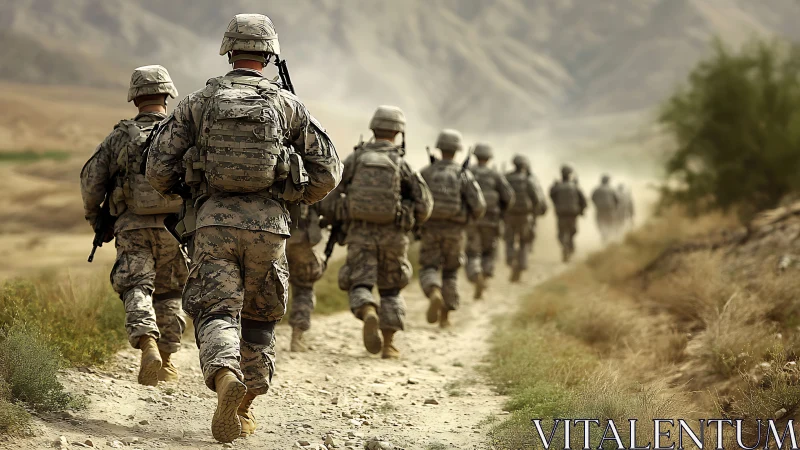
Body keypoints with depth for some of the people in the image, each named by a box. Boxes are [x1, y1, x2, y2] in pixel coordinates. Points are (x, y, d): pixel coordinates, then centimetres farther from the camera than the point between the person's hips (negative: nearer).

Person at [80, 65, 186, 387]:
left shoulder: (120, 137, 2)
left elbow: (91, 178, 0)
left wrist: (93, 216, 15)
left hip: (133, 227, -1)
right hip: (174, 227, 1)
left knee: (137, 289, -5)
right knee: (168, 294, 16)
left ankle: (147, 345, -31)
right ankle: (167, 360, 17)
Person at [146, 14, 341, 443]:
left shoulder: (198, 102, 5)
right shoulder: (289, 105, 5)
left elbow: (158, 169, 2)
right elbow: (327, 172, 5)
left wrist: (184, 189, 24)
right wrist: (295, 197, 24)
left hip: (213, 223, -1)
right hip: (267, 226, 1)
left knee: (217, 314, -4)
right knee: (259, 318, 18)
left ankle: (226, 378, -34)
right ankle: (245, 408, 23)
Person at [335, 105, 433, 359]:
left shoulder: (355, 159, 1)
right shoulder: (402, 163, -3)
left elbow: (331, 193, 1)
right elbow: (424, 204, -3)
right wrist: (413, 222, 19)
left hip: (360, 234, 0)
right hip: (392, 236, 0)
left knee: (360, 289, 1)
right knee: (391, 290, 18)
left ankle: (369, 315, -33)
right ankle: (388, 345, 15)